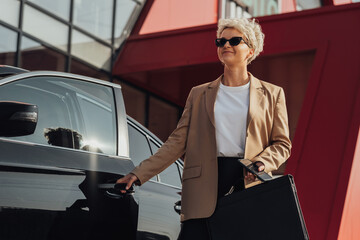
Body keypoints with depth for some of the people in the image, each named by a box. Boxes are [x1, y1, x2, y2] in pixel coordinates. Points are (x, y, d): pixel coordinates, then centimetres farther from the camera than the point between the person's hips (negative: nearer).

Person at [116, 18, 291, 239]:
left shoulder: (272, 94, 13)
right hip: (205, 188, 1)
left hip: (251, 187, 0)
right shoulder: (199, 94, 16)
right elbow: (177, 142, 11)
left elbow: (282, 143, 11)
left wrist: (261, 164, -11)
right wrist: (139, 174, 1)